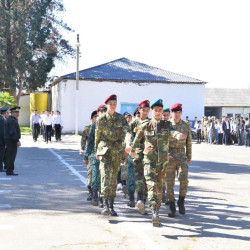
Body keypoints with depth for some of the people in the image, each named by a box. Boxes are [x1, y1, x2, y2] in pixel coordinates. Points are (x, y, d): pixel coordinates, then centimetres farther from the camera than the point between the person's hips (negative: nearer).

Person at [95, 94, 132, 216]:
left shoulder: (121, 118, 1)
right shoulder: (101, 119, -1)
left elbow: (127, 131, -14)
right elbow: (97, 136, 11)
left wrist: (128, 144, -33)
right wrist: (96, 151, 18)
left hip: (117, 151, 2)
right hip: (104, 150, -2)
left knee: (114, 178, 8)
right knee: (105, 175, -19)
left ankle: (111, 206, 18)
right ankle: (105, 205, -26)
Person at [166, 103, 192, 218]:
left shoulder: (186, 125, 5)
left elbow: (189, 142, 13)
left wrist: (189, 157, 15)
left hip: (181, 157, 1)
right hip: (169, 157, -1)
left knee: (184, 180, -16)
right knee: (169, 183, 1)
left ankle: (181, 202, 8)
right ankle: (172, 208, 15)